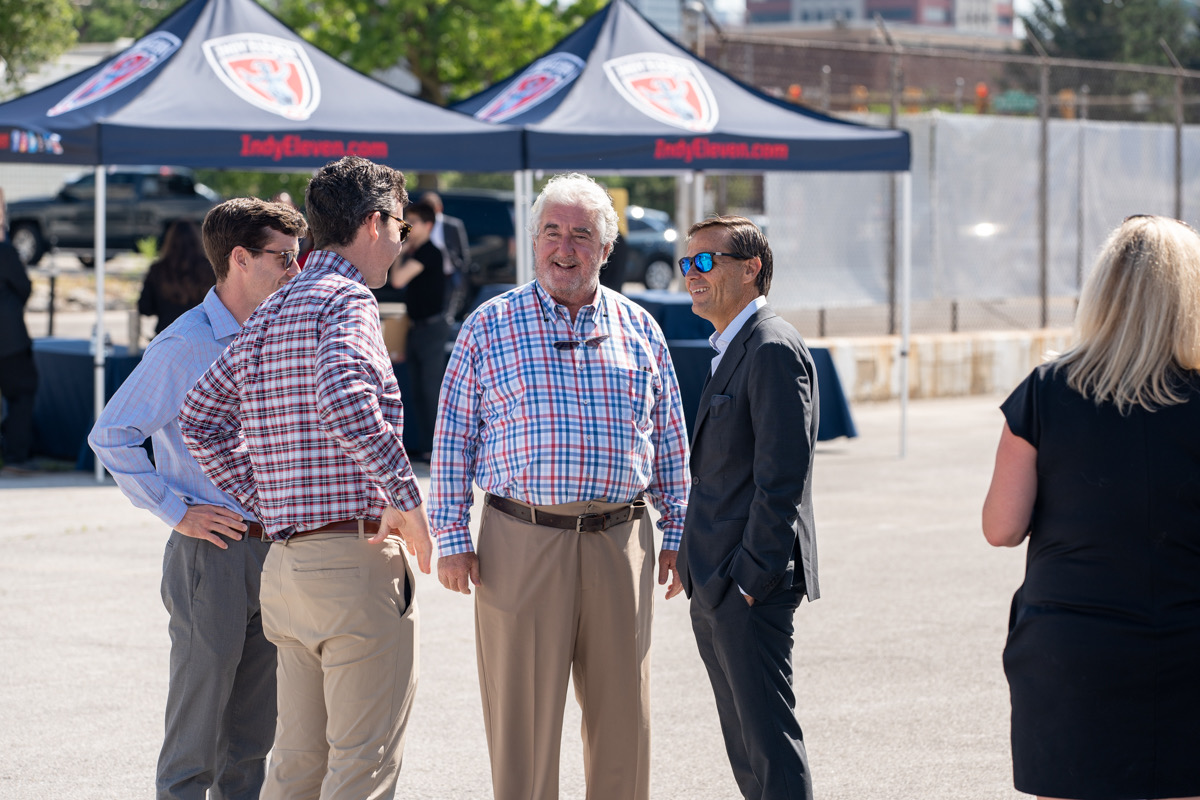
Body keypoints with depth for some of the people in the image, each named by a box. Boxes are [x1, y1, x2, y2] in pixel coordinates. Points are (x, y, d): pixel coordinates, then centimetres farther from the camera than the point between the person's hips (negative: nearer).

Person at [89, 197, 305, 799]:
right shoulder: (184, 347, -12)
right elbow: (111, 435, -12)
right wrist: (176, 512, -11)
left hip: (273, 548, 7)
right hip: (212, 551, -7)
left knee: (255, 729, 11)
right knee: (197, 729, -1)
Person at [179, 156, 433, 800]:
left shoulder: (268, 314, 17)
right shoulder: (346, 300, -10)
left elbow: (200, 420, 22)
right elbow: (346, 401, -29)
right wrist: (407, 500, -21)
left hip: (286, 562, 9)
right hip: (355, 559, -9)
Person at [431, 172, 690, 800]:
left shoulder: (639, 330, 10)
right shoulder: (490, 326, 3)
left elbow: (669, 441, 15)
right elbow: (452, 438, 3)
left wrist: (676, 533, 11)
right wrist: (451, 538, -3)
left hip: (619, 541, 2)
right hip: (521, 542, -2)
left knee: (622, 709, 6)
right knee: (522, 713, 0)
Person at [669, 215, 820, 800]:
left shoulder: (772, 349, -14)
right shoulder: (732, 351, 18)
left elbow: (782, 475, -20)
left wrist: (750, 577, -20)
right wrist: (697, 565, 15)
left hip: (748, 583, -10)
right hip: (717, 589, 10)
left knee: (769, 740, -7)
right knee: (744, 743, 14)